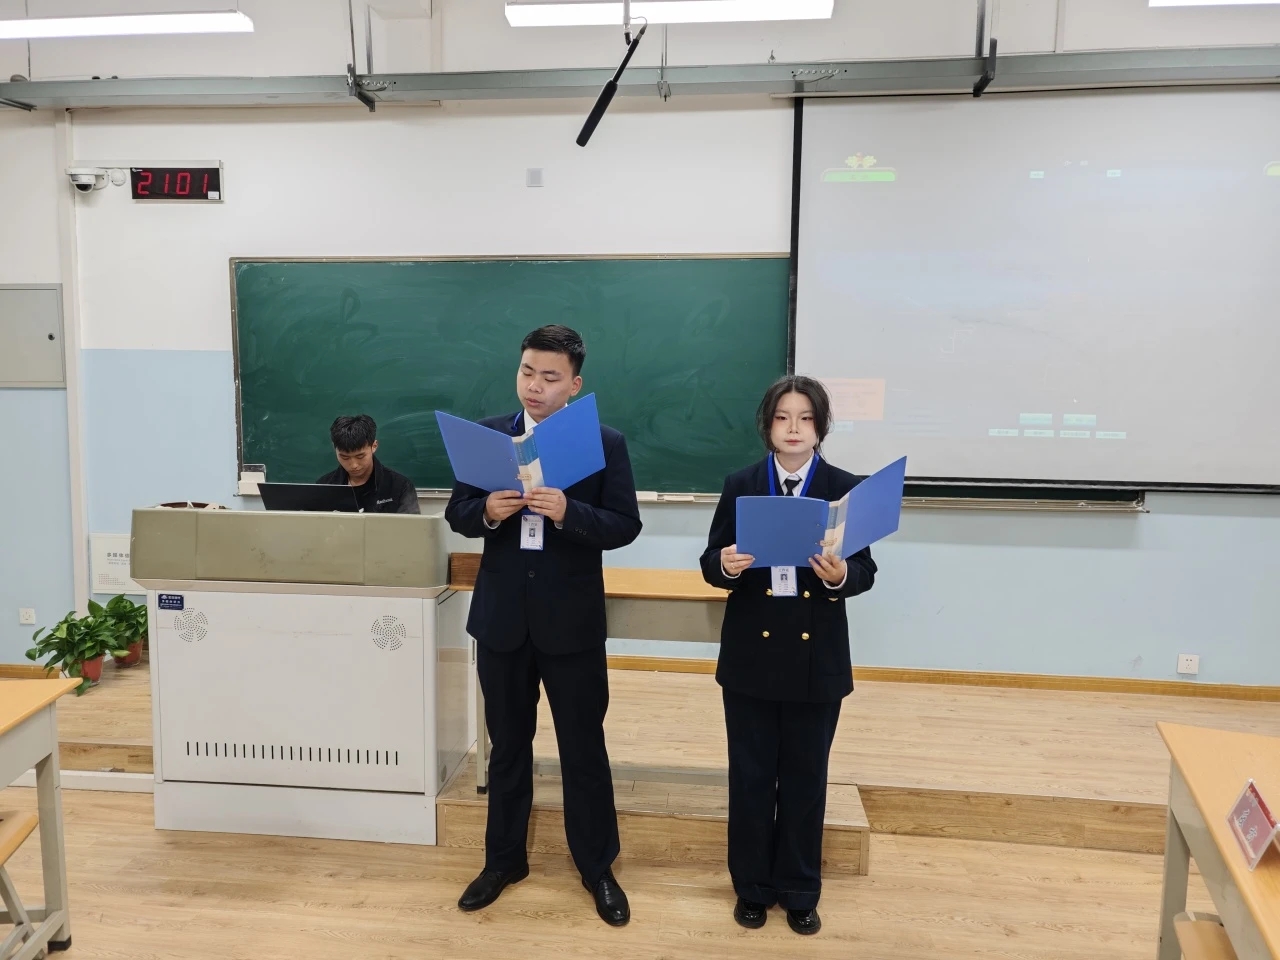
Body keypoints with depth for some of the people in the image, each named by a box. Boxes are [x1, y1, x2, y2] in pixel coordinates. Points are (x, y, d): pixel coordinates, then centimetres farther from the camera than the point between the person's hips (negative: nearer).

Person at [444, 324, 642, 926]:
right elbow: (457, 515, 2)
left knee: (584, 749, 10)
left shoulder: (606, 442, -6)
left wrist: (567, 512, -27)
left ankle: (597, 870, 29)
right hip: (502, 617, 3)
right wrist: (489, 510, -20)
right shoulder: (485, 436, 2)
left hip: (571, 622, -2)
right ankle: (504, 860, 36)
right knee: (507, 745, 17)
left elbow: (626, 526, -10)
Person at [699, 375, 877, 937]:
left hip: (817, 659, 0)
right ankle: (753, 887, 30)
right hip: (751, 655, 1)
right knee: (750, 775, 11)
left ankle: (799, 891, 30)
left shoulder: (845, 489, -2)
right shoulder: (740, 486, 0)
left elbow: (866, 570, -2)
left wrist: (841, 576, -23)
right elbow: (711, 563, 1)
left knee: (805, 778, 12)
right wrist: (726, 565, -21)